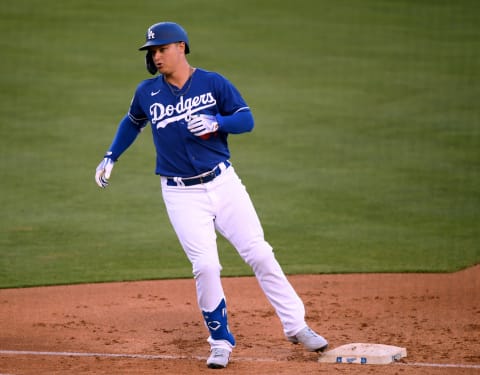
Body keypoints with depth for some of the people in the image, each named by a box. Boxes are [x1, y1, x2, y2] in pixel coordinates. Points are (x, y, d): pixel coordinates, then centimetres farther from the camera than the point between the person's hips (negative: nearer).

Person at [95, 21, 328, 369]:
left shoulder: (213, 83, -3)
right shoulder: (147, 92, 3)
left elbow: (247, 119, -5)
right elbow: (133, 122, 22)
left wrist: (215, 123, -23)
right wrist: (111, 157, 15)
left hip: (223, 183, 0)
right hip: (181, 194, 0)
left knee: (259, 254, -2)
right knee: (205, 266, -10)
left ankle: (296, 326, 8)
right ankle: (221, 340, 7)